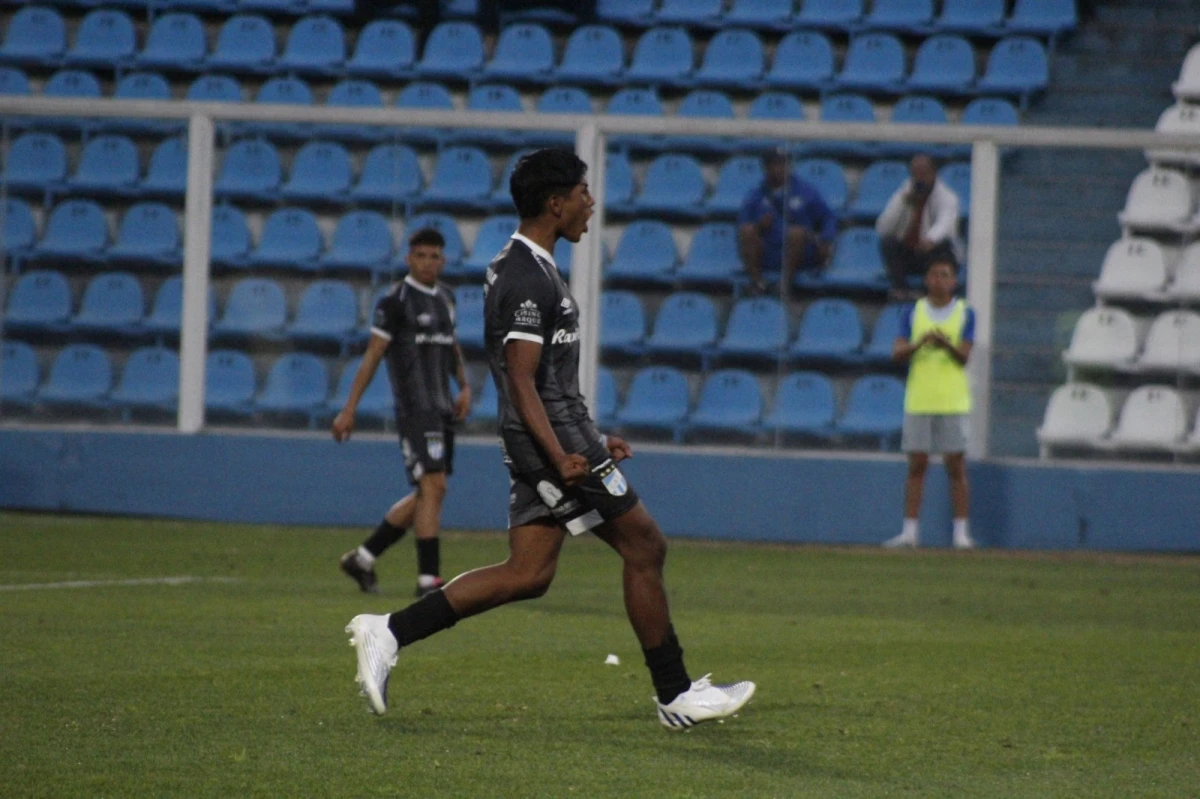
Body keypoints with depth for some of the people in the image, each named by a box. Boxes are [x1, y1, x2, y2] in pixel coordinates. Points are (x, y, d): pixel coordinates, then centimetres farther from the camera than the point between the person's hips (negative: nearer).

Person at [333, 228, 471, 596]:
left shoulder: (445, 298, 14)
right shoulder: (395, 301, -8)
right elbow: (373, 355, -8)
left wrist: (464, 387, 11)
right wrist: (349, 410, -9)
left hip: (442, 409, 8)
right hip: (415, 409, -8)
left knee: (427, 495, 10)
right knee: (432, 487, -14)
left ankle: (363, 558, 21)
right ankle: (428, 578, -13)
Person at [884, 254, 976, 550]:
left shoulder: (965, 313, 4)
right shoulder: (915, 312, 7)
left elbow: (964, 356, -6)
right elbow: (897, 353, -2)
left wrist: (946, 344, -26)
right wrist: (920, 343, -21)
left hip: (952, 401, -1)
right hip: (918, 401, 1)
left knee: (956, 466, -1)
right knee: (917, 465, 3)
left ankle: (961, 532, 3)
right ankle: (909, 531, 6)